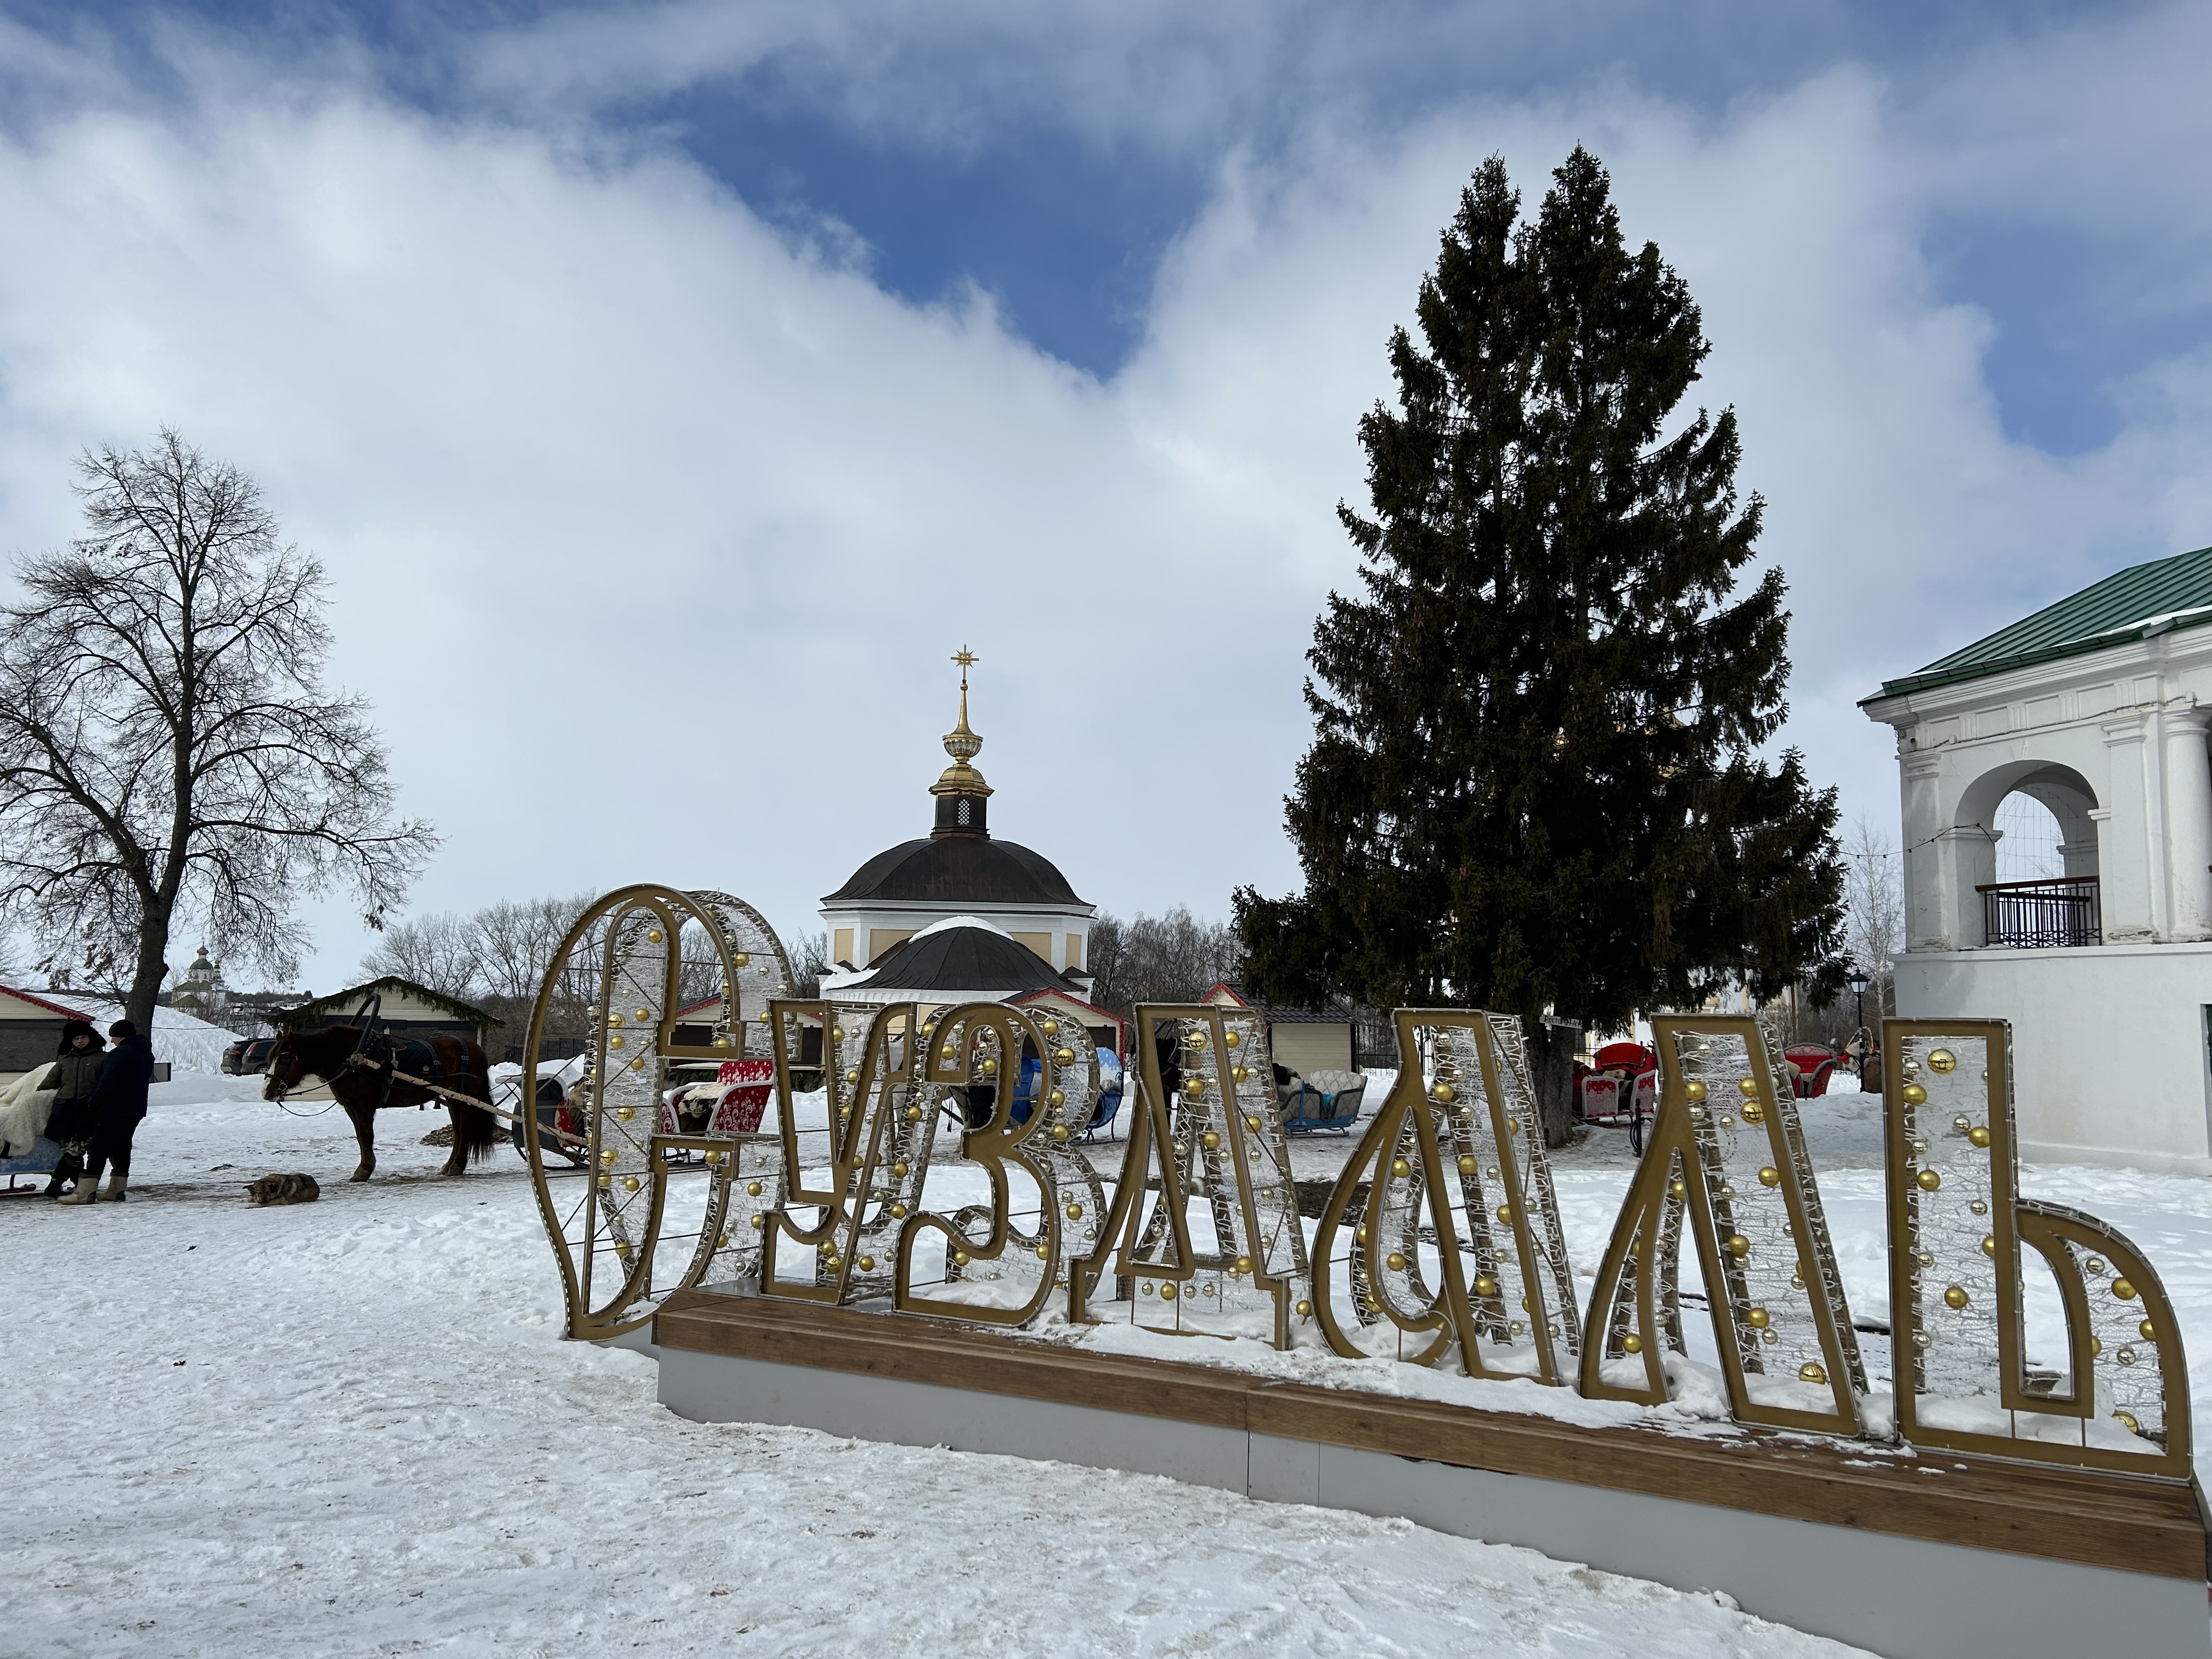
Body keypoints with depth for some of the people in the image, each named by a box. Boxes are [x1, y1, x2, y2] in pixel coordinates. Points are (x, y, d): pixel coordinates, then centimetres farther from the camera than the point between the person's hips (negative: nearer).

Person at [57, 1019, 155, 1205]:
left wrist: (95, 1104, -15)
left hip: (115, 1110, -9)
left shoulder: (122, 1052, -15)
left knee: (99, 1149, -7)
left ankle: (86, 1192, -9)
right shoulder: (147, 1055, 15)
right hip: (136, 1111, 9)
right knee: (122, 1147, 13)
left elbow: (108, 1081, -19)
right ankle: (117, 1191, 12)